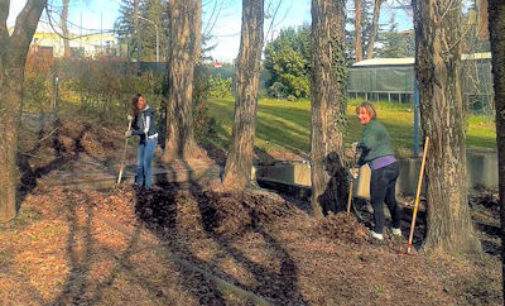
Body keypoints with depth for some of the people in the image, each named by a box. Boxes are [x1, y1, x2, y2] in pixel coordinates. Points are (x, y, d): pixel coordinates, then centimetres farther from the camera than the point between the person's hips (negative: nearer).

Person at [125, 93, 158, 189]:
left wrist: (132, 133, -20)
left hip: (151, 139, -8)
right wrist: (132, 120, -6)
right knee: (139, 163, 13)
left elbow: (145, 129, -25)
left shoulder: (147, 112, -19)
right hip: (142, 139, 8)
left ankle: (147, 185, 4)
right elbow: (136, 127, 12)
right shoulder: (138, 113, 4)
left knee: (146, 163, -6)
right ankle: (139, 183, 27)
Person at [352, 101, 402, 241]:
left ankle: (378, 232, 11)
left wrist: (357, 145, -9)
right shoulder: (377, 125, 22)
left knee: (376, 201, 3)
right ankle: (396, 228, 35)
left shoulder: (372, 126, -9)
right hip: (392, 165, 10)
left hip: (381, 168, -10)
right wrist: (357, 166, 31)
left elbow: (368, 144, -30)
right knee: (390, 199, 22)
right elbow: (369, 152, 29)